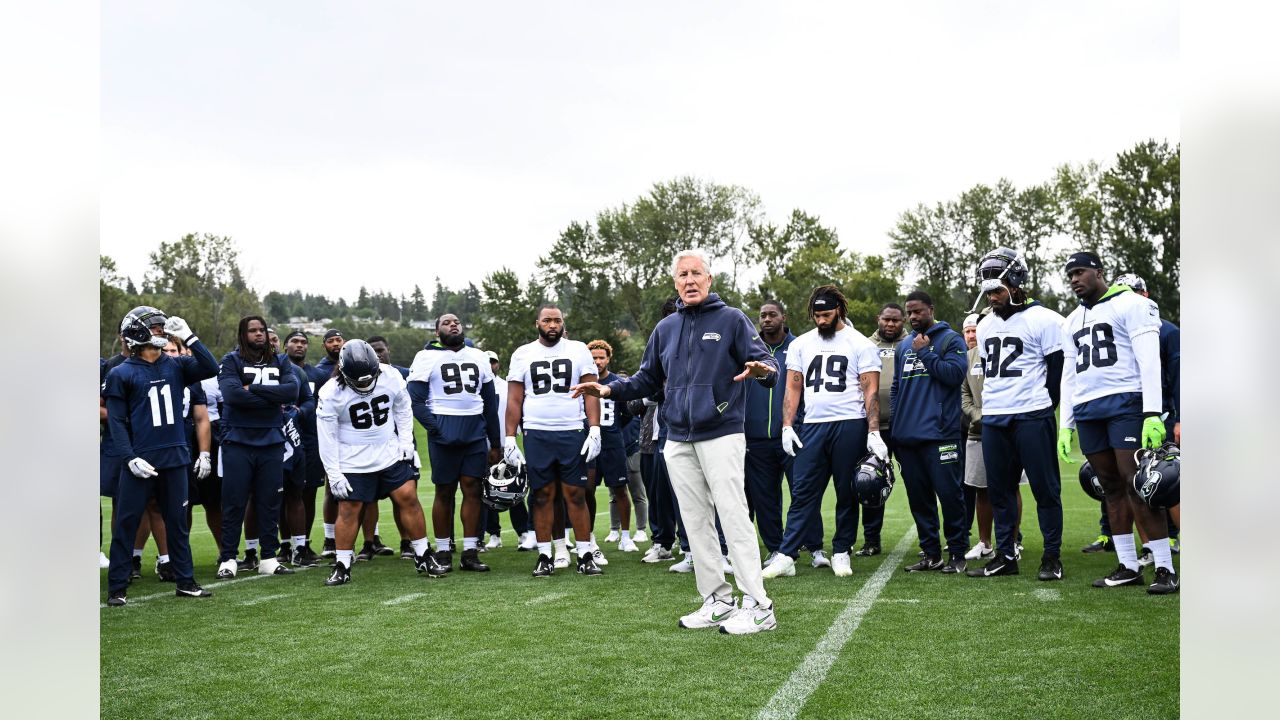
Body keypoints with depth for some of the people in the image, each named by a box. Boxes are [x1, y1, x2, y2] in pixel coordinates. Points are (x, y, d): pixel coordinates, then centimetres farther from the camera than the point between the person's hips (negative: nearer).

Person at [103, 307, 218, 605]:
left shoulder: (174, 366, 8)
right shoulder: (121, 374, -3)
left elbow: (210, 368, -1)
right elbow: (117, 422, -5)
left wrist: (188, 337, -4)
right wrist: (129, 458, -14)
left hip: (174, 458, 4)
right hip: (140, 461, -4)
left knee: (177, 522, 12)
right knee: (126, 525, 1)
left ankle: (185, 581, 20)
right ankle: (116, 588, 8)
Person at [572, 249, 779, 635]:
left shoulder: (732, 320, -1)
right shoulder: (665, 328, 15)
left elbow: (767, 362, -8)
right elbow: (648, 379, 22)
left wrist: (763, 369, -32)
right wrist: (610, 389, 6)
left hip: (721, 435, -6)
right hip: (679, 441, 6)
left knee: (733, 515, -11)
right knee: (696, 523, 8)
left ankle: (757, 606, -9)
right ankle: (718, 600, 17)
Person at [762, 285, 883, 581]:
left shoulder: (860, 344, 1)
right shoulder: (801, 344, 11)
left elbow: (871, 391, -3)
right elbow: (793, 387, 12)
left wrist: (874, 432, -10)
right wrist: (787, 425, 2)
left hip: (849, 425, -2)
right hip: (812, 425, 3)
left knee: (847, 494, 5)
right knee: (802, 493, -1)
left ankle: (841, 553, 16)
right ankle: (786, 556, -3)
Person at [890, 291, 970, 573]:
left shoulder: (950, 339, 0)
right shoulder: (904, 345, 18)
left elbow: (955, 374, -15)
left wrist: (925, 352, -10)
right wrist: (894, 423, 14)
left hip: (939, 433, -6)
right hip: (907, 435, 6)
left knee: (949, 493, -6)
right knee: (918, 497, 9)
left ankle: (957, 553, 5)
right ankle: (931, 554, 17)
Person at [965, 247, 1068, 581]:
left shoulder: (1043, 320, -6)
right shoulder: (987, 325, 16)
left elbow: (1056, 369, -5)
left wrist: (1043, 410, -4)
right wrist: (990, 406, 16)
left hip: (1031, 416, -7)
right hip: (993, 419, 7)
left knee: (1045, 488, -1)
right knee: (999, 490, 9)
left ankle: (1052, 557, 5)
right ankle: (1005, 556, 15)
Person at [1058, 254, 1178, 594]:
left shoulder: (1130, 305, -2)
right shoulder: (1074, 320, 20)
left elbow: (1149, 361, -10)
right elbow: (1069, 375, 21)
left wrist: (1153, 413, -18)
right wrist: (1066, 425, 15)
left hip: (1125, 403, -7)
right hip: (1087, 410, 7)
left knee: (1136, 483, -12)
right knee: (1112, 487, 6)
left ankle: (1165, 568, -9)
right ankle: (1128, 566, 9)